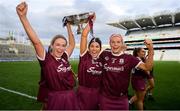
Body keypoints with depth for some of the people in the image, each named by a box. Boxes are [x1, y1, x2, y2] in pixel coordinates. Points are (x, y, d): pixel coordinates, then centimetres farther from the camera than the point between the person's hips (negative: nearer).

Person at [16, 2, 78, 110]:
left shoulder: (65, 57, 2)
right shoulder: (46, 59, -11)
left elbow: (72, 44, 14)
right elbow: (36, 42, -24)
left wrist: (68, 26, 17)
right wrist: (23, 17, -31)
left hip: (71, 97, 5)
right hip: (55, 99, -5)